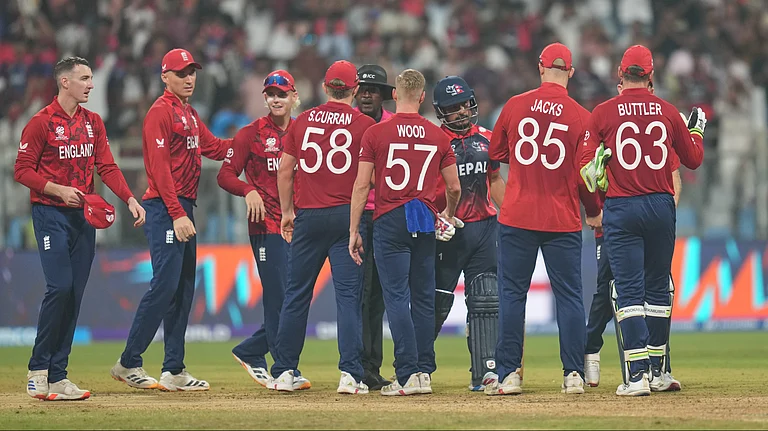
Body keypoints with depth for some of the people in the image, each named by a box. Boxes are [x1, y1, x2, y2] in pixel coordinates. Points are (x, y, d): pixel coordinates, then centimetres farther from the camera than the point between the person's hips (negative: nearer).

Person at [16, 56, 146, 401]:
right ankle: (38, 370, -6)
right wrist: (59, 190, -19)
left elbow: (107, 167, 9)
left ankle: (57, 376, 6)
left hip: (84, 216, 6)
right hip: (50, 214, -6)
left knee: (75, 294, 3)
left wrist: (130, 199, -5)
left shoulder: (93, 122, 12)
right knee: (60, 287, -16)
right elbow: (22, 171, -7)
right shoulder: (41, 123, -7)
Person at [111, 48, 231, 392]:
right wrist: (177, 215, -22)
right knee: (165, 284, -14)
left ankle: (174, 371, 10)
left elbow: (213, 147, 25)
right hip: (165, 209, -10)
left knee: (183, 289, 8)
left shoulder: (190, 114, 19)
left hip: (183, 209, 10)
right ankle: (129, 363, -9)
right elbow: (160, 168, -17)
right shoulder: (160, 112, -10)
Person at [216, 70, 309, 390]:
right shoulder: (252, 134, 0)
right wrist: (249, 190, -21)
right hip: (267, 225, -5)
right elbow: (225, 175, -2)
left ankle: (249, 352, 22)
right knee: (278, 298, -7)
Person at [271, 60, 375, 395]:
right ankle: (350, 373, -10)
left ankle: (284, 372, 13)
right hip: (347, 215, -2)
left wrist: (287, 212, 19)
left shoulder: (303, 121, 8)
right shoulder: (364, 124, -1)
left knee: (296, 293, 10)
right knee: (348, 294, -3)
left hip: (308, 216, 2)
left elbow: (284, 169, 10)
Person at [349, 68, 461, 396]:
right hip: (425, 223, 3)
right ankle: (425, 371, 12)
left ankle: (408, 374, -13)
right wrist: (448, 215, 30)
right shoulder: (438, 136, 5)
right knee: (423, 298, 11)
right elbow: (454, 188, 9)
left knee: (396, 297, -5)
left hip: (389, 221, -3)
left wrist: (354, 231, 1)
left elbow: (362, 185, -5)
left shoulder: (376, 133, -3)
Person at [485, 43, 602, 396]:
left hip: (516, 217, 0)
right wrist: (594, 212, 14)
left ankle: (508, 375, 3)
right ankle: (573, 375, 4)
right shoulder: (581, 116, -5)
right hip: (563, 219, 0)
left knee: (511, 294, 5)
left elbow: (496, 152, 11)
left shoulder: (515, 106, -1)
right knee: (569, 296, 6)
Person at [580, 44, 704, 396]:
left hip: (620, 209, -2)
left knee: (629, 290, -4)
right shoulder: (668, 112, 3)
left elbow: (586, 165, -6)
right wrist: (696, 130, 31)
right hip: (661, 207, 2)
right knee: (658, 288, 14)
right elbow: (693, 159, 13)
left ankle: (637, 374, -14)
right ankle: (656, 371, 21)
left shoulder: (603, 113, -4)